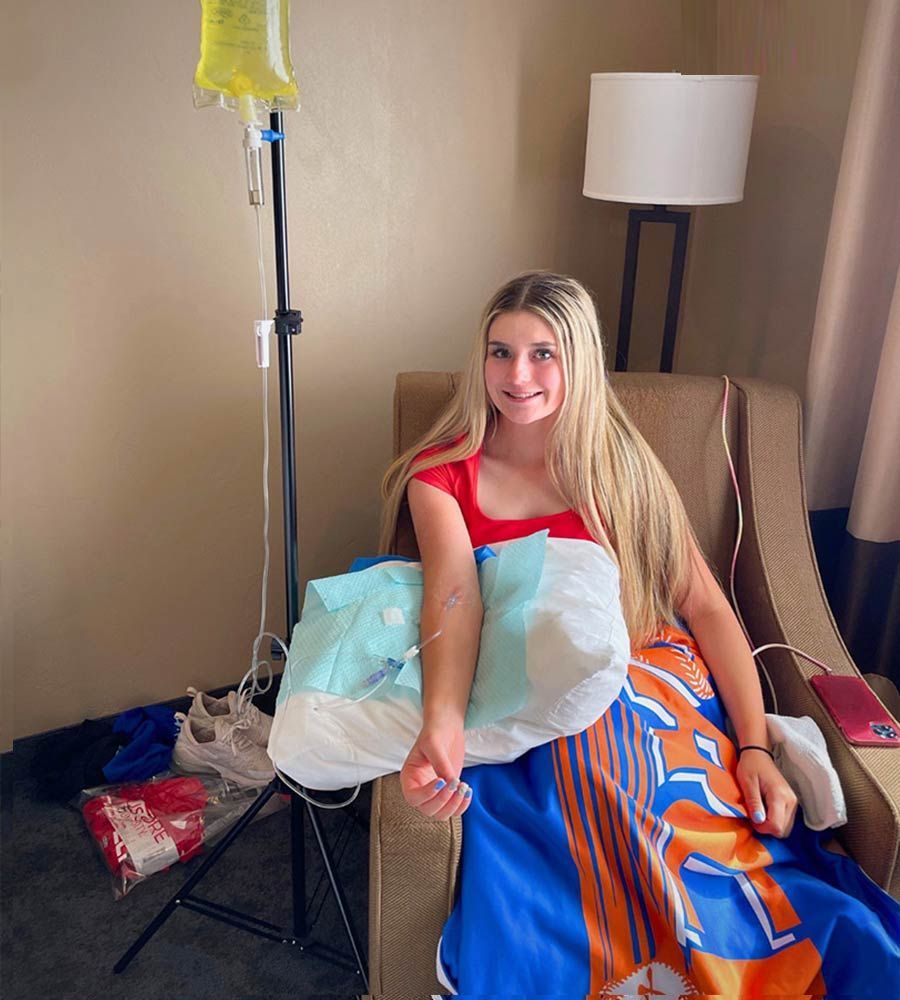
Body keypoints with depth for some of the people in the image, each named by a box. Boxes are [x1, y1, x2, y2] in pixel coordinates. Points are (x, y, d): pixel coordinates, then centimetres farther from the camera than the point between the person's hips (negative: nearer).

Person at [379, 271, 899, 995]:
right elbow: (453, 595, -12)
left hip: (651, 685, 2)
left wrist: (756, 748, -6)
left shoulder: (622, 466, 11)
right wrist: (441, 725, -32)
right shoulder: (442, 474, 7)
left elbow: (707, 607, 6)